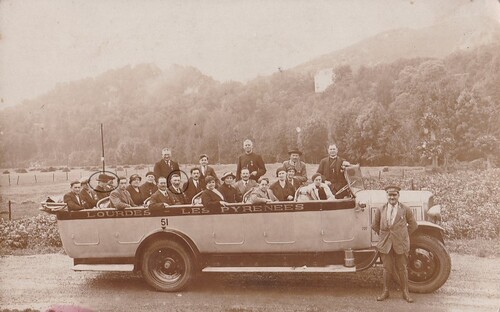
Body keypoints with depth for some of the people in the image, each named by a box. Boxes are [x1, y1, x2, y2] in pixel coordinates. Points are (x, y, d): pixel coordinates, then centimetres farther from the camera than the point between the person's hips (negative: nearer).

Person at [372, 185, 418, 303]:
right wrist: (383, 236, 7)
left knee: (402, 269, 9)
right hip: (385, 244, 1)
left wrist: (404, 236, 4)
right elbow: (375, 225, 12)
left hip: (401, 244, -1)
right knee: (387, 269, 10)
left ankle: (405, 292, 23)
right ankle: (385, 291, 24)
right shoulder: (380, 210, 0)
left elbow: (413, 225, 6)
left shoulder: (406, 210, -4)